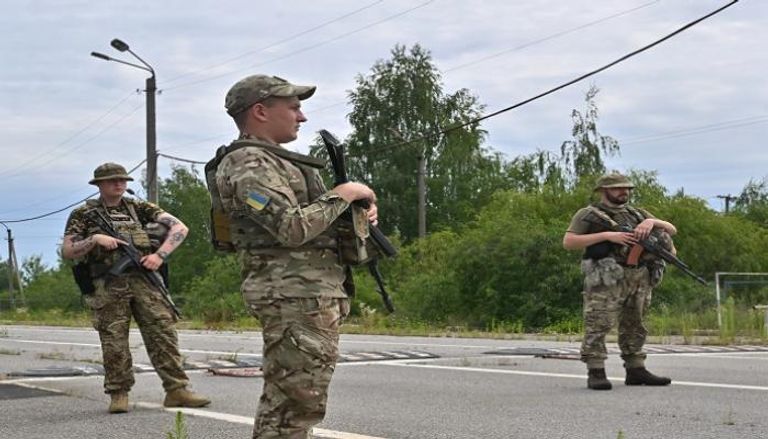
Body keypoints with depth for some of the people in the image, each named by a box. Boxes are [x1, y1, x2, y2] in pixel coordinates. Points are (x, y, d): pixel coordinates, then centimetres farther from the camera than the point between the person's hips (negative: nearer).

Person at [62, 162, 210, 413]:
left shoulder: (139, 209, 14)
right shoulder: (84, 215, 9)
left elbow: (180, 228, 8)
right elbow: (66, 252, 4)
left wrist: (160, 255, -6)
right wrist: (94, 239, -11)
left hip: (143, 279, 2)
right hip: (108, 286, -2)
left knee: (163, 333, -6)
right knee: (114, 342, -2)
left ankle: (176, 390, -5)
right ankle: (118, 395, 9)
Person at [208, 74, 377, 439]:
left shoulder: (276, 161, 20)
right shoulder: (248, 164, -12)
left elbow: (308, 221, 25)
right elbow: (293, 228, -23)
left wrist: (357, 213, 6)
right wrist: (344, 194, -10)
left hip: (312, 296, 11)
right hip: (295, 298, -11)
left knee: (284, 405, 14)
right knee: (293, 406, -11)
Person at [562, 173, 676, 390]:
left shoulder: (637, 214, 21)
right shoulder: (588, 215, 6)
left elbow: (671, 229, 16)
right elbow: (568, 242, -7)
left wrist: (651, 221, -6)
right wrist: (607, 235, -12)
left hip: (640, 278, 6)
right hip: (607, 278, -6)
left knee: (634, 325, 9)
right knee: (598, 324, -10)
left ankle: (636, 371, 15)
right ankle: (596, 373, -9)